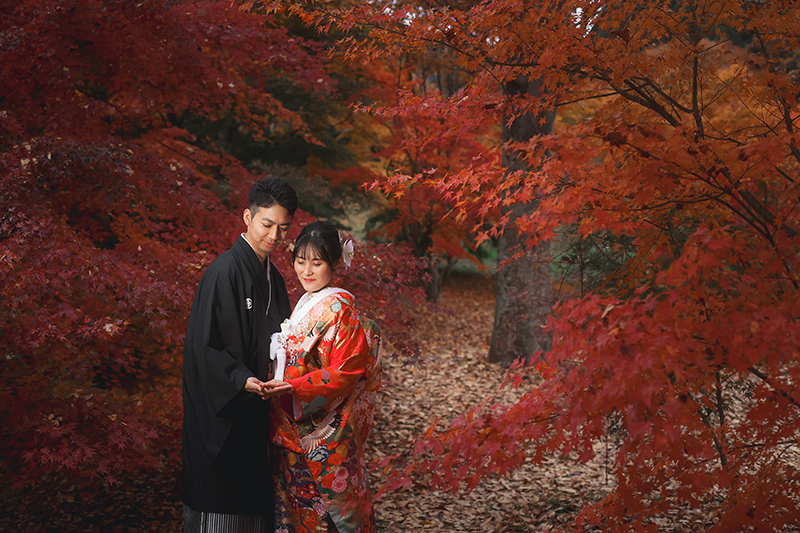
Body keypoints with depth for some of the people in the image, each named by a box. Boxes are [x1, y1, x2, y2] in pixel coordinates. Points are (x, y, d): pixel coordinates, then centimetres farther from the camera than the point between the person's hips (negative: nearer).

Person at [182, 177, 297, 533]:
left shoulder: (272, 277, 12)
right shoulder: (224, 272, -12)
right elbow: (204, 344, -17)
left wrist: (281, 382, 5)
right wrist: (241, 380, -29)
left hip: (257, 412, 8)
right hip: (222, 413, -8)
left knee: (253, 504, 10)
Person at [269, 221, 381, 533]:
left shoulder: (341, 311, -14)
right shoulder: (303, 306, 12)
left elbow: (344, 373, -20)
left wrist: (293, 388, -26)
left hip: (325, 435, -8)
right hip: (293, 431, 8)